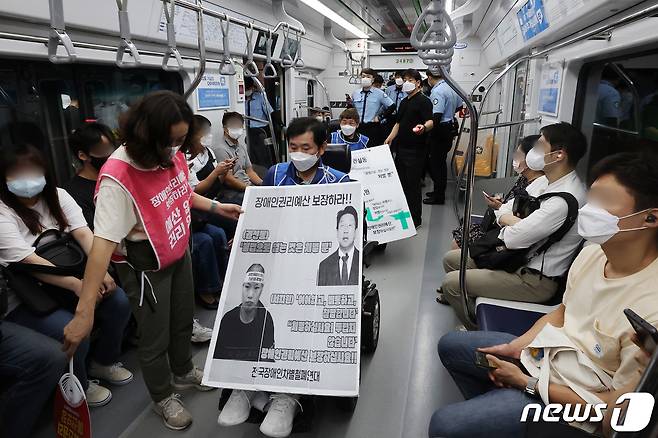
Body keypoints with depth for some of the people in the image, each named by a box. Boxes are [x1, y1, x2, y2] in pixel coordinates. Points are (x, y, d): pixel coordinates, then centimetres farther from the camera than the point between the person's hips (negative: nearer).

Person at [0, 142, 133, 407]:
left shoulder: (57, 196, 2)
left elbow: (84, 234, -10)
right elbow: (29, 262, -22)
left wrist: (101, 271, -25)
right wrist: (76, 284, -30)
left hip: (61, 282, 5)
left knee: (119, 303, -13)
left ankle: (104, 362, 15)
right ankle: (77, 388, 6)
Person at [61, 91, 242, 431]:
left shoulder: (172, 155, -10)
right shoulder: (117, 177, -31)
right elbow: (103, 243, -34)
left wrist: (217, 207, 5)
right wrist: (84, 312, -36)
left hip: (179, 252, 7)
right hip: (145, 264, -7)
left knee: (183, 320, 25)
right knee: (155, 336, 11)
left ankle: (183, 372, 54)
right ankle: (163, 397, 39)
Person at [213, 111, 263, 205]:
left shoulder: (241, 145, 18)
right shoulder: (221, 149, -9)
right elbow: (228, 180, -14)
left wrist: (263, 184, 2)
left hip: (248, 185, 8)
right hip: (232, 191, -8)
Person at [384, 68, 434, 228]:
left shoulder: (423, 101, -8)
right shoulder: (404, 102, 18)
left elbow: (430, 122, -21)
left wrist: (423, 127, -43)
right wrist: (389, 139, 14)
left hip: (415, 150, -8)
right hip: (401, 148, 8)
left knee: (412, 184, -4)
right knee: (401, 182, 12)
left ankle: (416, 219, 6)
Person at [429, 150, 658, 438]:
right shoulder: (593, 253, -9)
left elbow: (618, 408, -21)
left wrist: (527, 383, -15)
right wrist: (516, 346, -2)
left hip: (568, 399, -7)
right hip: (543, 352, 7)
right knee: (449, 345, 14)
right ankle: (488, 408, 24)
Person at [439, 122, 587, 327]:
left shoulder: (565, 200, -28)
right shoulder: (551, 183, 4)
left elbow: (514, 238, -26)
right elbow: (504, 211, 11)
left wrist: (506, 219, -4)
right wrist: (508, 219, -13)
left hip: (536, 281, -10)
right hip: (521, 257, 10)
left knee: (451, 283, -13)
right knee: (451, 259, 9)